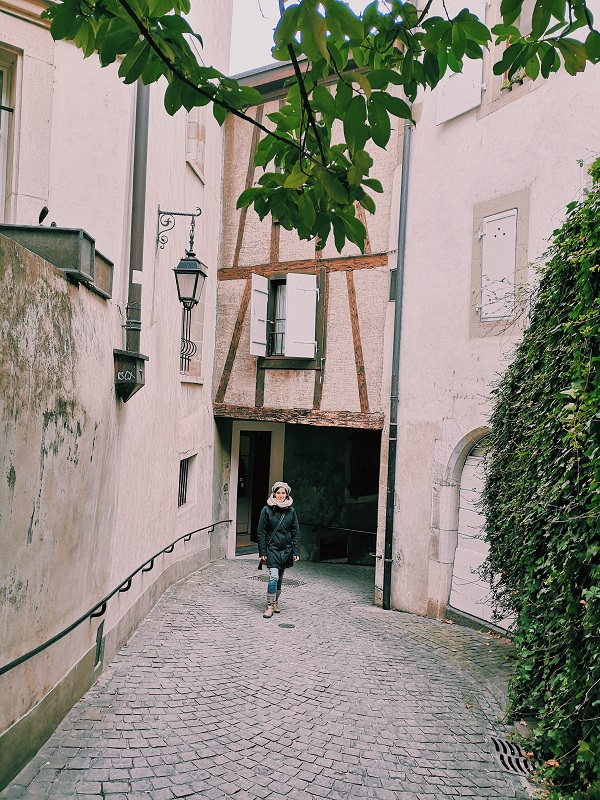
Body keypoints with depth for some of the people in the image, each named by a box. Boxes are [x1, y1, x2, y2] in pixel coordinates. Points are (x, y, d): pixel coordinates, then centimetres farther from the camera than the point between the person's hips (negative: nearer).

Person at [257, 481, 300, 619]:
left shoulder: (291, 511, 3)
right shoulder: (267, 510, -4)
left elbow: (296, 532, 7)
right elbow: (261, 532, -2)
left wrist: (296, 552, 2)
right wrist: (262, 552, -5)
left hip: (286, 549, 3)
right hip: (272, 549, -3)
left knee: (280, 578, 11)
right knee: (273, 577, -13)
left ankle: (276, 602, 28)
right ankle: (270, 606, -5)